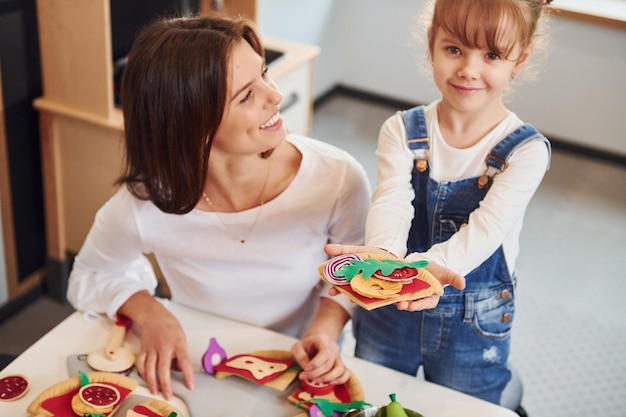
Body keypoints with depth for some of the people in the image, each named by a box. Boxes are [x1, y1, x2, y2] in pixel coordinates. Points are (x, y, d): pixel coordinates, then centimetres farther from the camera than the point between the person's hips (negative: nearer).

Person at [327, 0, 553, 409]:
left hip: (474, 328, -2)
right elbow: (391, 203, -25)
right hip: (389, 314, 3)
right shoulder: (401, 132, -9)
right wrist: (382, 254, -48)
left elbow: (485, 228, -28)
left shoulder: (526, 150, -15)